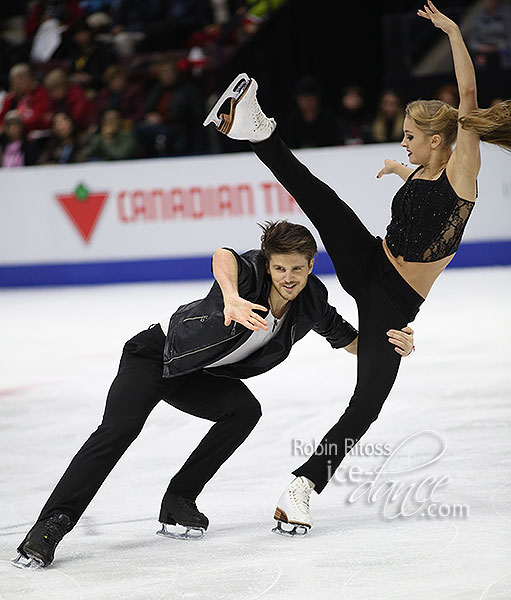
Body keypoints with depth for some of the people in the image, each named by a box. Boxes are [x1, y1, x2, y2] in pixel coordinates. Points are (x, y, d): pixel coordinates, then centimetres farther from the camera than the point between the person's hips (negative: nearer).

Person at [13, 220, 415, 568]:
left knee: (245, 409, -19)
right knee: (119, 429, -24)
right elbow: (223, 257, -53)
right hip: (155, 356, -6)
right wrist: (231, 299, -74)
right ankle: (53, 522, -25)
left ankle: (179, 501, -5)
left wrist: (390, 344, -17)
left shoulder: (312, 303, -10)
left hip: (199, 377, 6)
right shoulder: (251, 272, -28)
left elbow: (351, 341, 4)